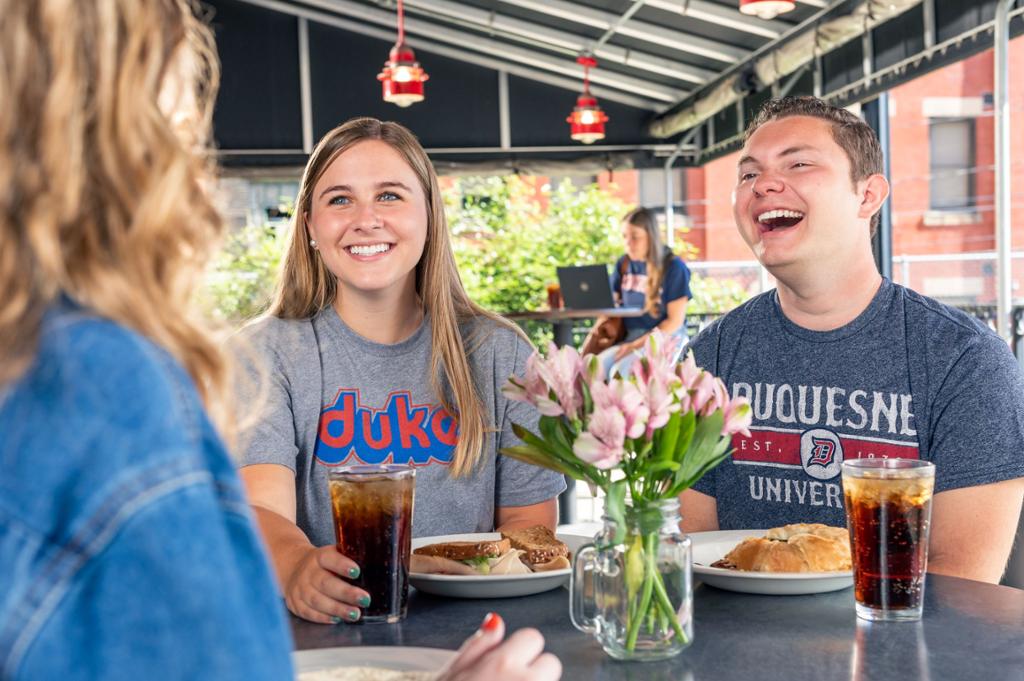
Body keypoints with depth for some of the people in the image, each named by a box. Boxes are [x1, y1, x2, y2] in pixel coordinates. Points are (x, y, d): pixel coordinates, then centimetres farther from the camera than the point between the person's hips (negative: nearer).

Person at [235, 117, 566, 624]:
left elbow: (530, 520, 5)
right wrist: (298, 566, -37)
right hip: (324, 630, 0)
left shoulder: (499, 354, 5)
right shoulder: (266, 353, 0)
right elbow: (262, 507, -14)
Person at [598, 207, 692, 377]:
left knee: (620, 371, -32)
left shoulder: (674, 267, -5)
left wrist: (638, 344, -15)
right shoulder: (623, 265, 11)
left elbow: (675, 321, -8)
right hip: (629, 337, 5)